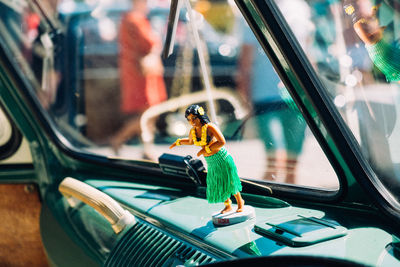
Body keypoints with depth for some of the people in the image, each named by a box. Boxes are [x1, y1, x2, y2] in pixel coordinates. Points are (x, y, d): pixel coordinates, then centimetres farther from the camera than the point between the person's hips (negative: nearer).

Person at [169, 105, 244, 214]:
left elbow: (222, 142, -27)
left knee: (229, 182, 2)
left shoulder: (210, 127, -21)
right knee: (217, 184, 12)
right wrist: (178, 142, 18)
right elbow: (190, 141, 24)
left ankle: (240, 202, 26)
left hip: (221, 157, -6)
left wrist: (206, 149, -25)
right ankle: (228, 205, 33)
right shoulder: (193, 131, -1)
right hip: (210, 162, 6)